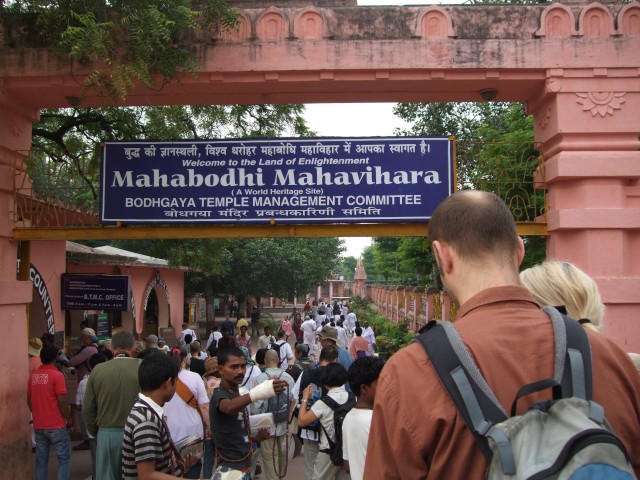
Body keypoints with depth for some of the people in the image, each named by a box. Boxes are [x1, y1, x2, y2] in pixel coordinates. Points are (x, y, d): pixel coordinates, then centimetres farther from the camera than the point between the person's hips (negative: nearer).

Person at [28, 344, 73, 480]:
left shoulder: (33, 375, 6)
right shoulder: (57, 375, -12)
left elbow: (29, 400, 13)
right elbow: (61, 402, -14)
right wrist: (69, 421, -4)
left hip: (38, 425, 6)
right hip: (56, 425, -6)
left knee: (41, 460, 11)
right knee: (64, 458, 2)